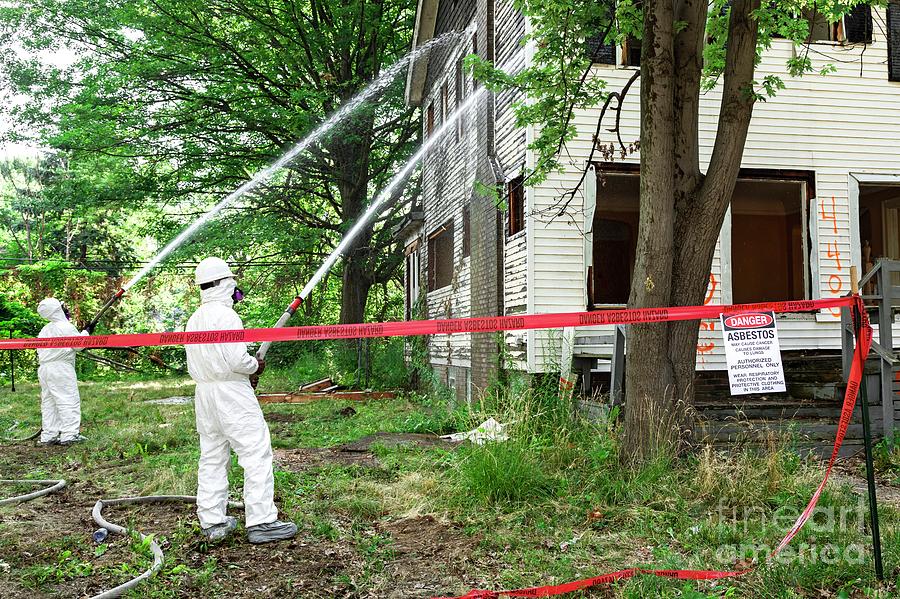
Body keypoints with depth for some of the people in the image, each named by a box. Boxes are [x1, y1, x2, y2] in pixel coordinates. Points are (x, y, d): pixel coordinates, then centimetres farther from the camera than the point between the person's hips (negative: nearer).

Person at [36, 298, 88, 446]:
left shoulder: (44, 329, 15)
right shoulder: (66, 327, -8)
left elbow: (40, 348, 16)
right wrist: (86, 332, 9)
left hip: (43, 368, 8)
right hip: (61, 367, -8)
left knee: (48, 402, 10)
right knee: (69, 400, -6)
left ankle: (48, 436, 11)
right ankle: (69, 435, -11)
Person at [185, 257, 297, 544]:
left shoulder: (194, 320, 13)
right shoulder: (225, 315, -14)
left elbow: (194, 364, 16)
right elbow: (237, 358, -21)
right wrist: (255, 367, -1)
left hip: (203, 391, 9)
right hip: (231, 392, -9)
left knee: (212, 458, 12)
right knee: (257, 454, -4)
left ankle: (213, 522, 18)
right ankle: (261, 522, -5)